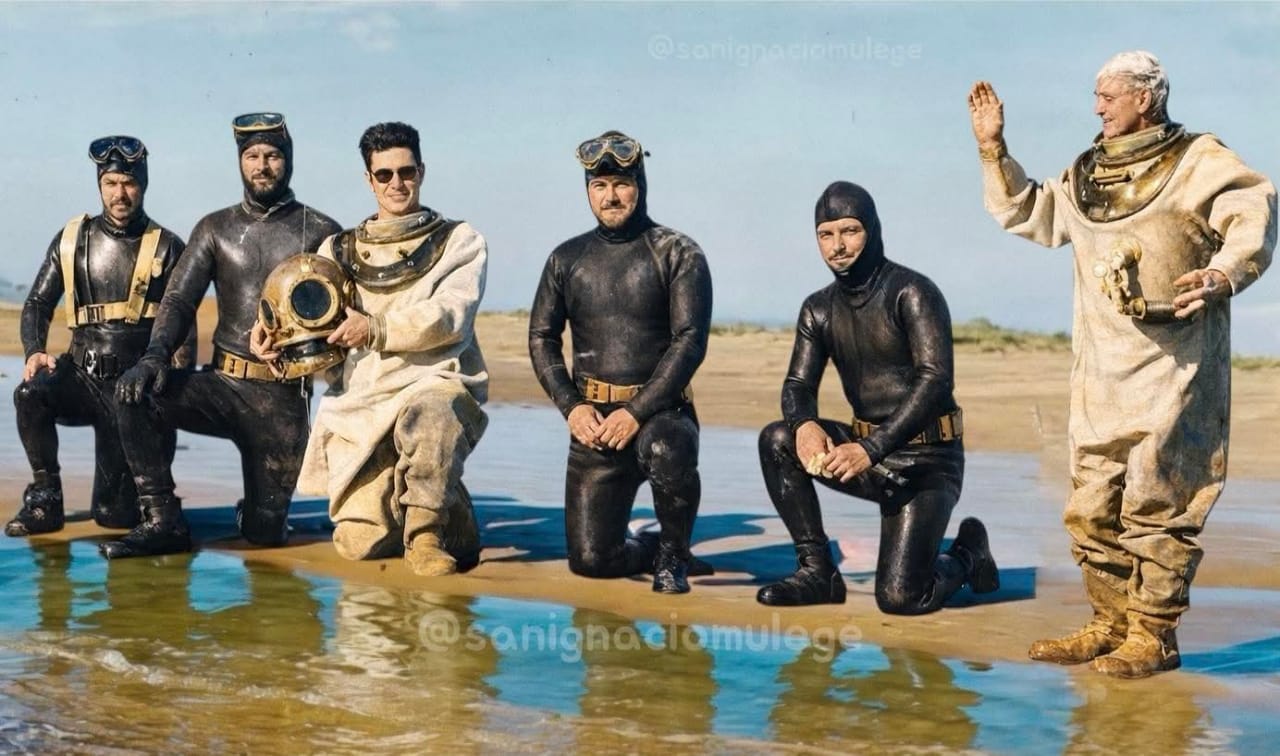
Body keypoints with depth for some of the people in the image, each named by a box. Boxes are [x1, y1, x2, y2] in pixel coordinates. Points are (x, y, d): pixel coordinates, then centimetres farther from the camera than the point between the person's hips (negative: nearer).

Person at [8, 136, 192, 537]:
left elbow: (183, 326, -2)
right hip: (80, 373, 2)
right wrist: (34, 352, -7)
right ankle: (45, 498, -13)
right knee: (30, 394, -33)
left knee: (116, 513, -6)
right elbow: (38, 304, 12)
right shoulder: (72, 239, 8)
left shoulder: (166, 248, 0)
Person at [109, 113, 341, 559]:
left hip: (283, 397, -2)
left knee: (264, 534, -5)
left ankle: (259, 511, 34)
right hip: (223, 384, 3)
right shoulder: (216, 229, 10)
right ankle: (162, 523, -13)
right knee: (135, 397, -26)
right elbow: (178, 300, 2)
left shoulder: (320, 233, 3)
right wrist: (156, 354, -17)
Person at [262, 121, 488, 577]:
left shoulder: (459, 242, 10)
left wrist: (376, 328, -17)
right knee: (361, 543, -11)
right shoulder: (340, 250, 21)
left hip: (435, 386, -3)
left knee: (423, 414, -42)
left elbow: (449, 316, -6)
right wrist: (272, 335, -7)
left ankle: (430, 530, -18)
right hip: (361, 404, 3)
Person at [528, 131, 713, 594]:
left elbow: (690, 342, -9)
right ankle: (657, 550, 31)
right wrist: (570, 406, -4)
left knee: (665, 449, -40)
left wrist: (636, 412, -18)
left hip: (661, 412, -3)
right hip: (592, 420, 3)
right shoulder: (567, 259, 12)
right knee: (590, 560, -5)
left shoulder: (678, 254, 0)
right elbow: (542, 338, 12)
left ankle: (674, 556, -11)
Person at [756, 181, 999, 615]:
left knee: (899, 598, -18)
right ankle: (817, 569, -9)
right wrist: (803, 424, -25)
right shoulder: (819, 309, 8)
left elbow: (937, 380, -23)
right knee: (777, 440, -18)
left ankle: (965, 556, 16)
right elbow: (798, 385, 2)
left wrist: (871, 449, -33)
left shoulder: (912, 293, -13)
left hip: (927, 461, -6)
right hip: (871, 454, 6)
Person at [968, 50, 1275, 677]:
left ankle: (1153, 635, 0)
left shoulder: (1197, 162, -2)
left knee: (1155, 502, -8)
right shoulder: (1088, 173, 17)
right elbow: (1028, 214, 26)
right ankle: (1111, 622, 18)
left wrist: (1223, 275, -30)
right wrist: (994, 149, 17)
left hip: (1172, 371, -7)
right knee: (1091, 506, 8)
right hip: (1101, 375, 7)